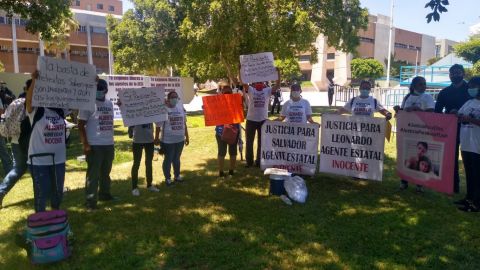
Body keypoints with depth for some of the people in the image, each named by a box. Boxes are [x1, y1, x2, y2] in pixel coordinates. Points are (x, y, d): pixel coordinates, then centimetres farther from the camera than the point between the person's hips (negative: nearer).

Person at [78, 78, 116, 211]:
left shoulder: (109, 104, 12)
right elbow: (81, 125, -10)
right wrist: (85, 144, -17)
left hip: (109, 144, 7)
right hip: (94, 145, -7)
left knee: (105, 172, 18)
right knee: (93, 174, -3)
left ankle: (104, 194, 31)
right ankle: (90, 200, 3)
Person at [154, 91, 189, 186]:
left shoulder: (180, 108, 5)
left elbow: (184, 123, 11)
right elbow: (158, 125, -9)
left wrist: (187, 136, 13)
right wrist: (156, 138, -11)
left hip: (180, 139, 5)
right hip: (168, 140, -5)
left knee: (176, 158, 17)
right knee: (168, 159, 5)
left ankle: (177, 176, 32)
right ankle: (167, 178, 19)